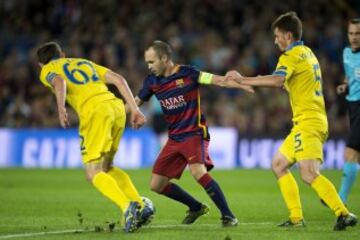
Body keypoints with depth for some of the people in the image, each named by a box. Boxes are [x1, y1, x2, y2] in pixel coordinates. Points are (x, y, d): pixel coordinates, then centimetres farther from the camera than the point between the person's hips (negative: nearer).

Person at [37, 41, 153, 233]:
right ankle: (140, 205, 7)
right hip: (117, 106, 6)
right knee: (106, 167, 22)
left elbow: (59, 81, -6)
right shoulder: (85, 62, 34)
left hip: (94, 110, -6)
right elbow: (118, 79, 21)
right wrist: (134, 109, 16)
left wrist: (61, 108, -21)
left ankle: (128, 207, -27)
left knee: (94, 174, -4)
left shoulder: (47, 70, 20)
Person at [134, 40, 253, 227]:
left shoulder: (187, 73, -11)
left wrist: (241, 84, -33)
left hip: (194, 133, -7)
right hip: (174, 138, 7)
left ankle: (228, 216, -24)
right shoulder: (152, 81, 5)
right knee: (156, 185, 5)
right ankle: (196, 207, 25)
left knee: (198, 171, -32)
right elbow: (136, 102, 17)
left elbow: (217, 80, -17)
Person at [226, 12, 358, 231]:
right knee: (279, 165, 15)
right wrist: (255, 82, 17)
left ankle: (344, 214, -29)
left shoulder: (291, 56, -11)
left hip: (308, 122, -10)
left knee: (309, 174, -21)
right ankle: (297, 218, 12)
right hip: (314, 120, 10)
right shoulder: (307, 53, 19)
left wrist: (243, 80, -24)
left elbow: (277, 81, -29)